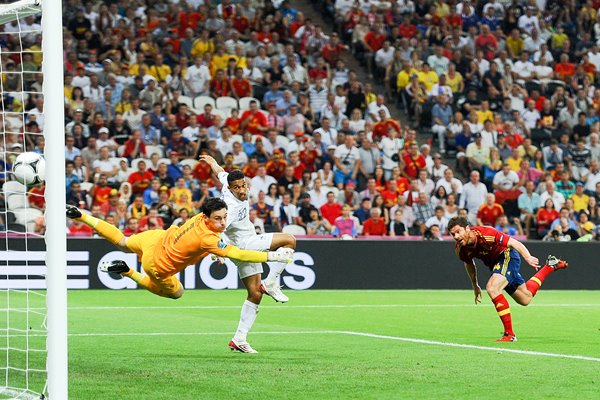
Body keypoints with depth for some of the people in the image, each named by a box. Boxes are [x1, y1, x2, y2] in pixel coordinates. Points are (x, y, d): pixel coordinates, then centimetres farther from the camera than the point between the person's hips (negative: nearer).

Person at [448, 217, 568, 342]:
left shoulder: (485, 234, -34)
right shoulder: (461, 248, -15)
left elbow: (514, 243, -32)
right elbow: (469, 263, 9)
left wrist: (528, 257, -49)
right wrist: (475, 286, 17)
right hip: (493, 262, 7)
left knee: (492, 288, -30)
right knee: (525, 299, 18)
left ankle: (509, 334, -22)